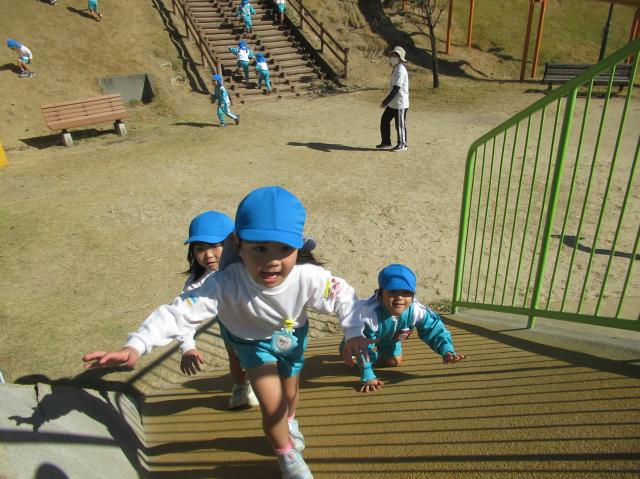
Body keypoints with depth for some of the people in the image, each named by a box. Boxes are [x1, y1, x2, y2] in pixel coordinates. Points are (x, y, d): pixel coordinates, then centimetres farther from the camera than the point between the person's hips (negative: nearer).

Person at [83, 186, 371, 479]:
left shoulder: (308, 277, -38)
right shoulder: (226, 283, -42)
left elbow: (343, 297, -21)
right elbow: (181, 311, -44)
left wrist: (353, 333, -31)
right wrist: (135, 346, -54)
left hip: (292, 334, 2)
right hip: (253, 339, -2)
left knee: (290, 393, 23)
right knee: (272, 406, -10)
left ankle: (289, 423, 63)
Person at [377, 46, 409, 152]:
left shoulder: (401, 71, -19)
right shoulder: (396, 69, 11)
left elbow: (396, 89, -25)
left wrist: (386, 102, -26)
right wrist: (387, 101, 19)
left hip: (400, 103, -10)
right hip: (392, 103, 10)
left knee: (400, 124, 2)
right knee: (384, 120, 12)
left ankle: (402, 144, 17)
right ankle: (386, 142, 23)